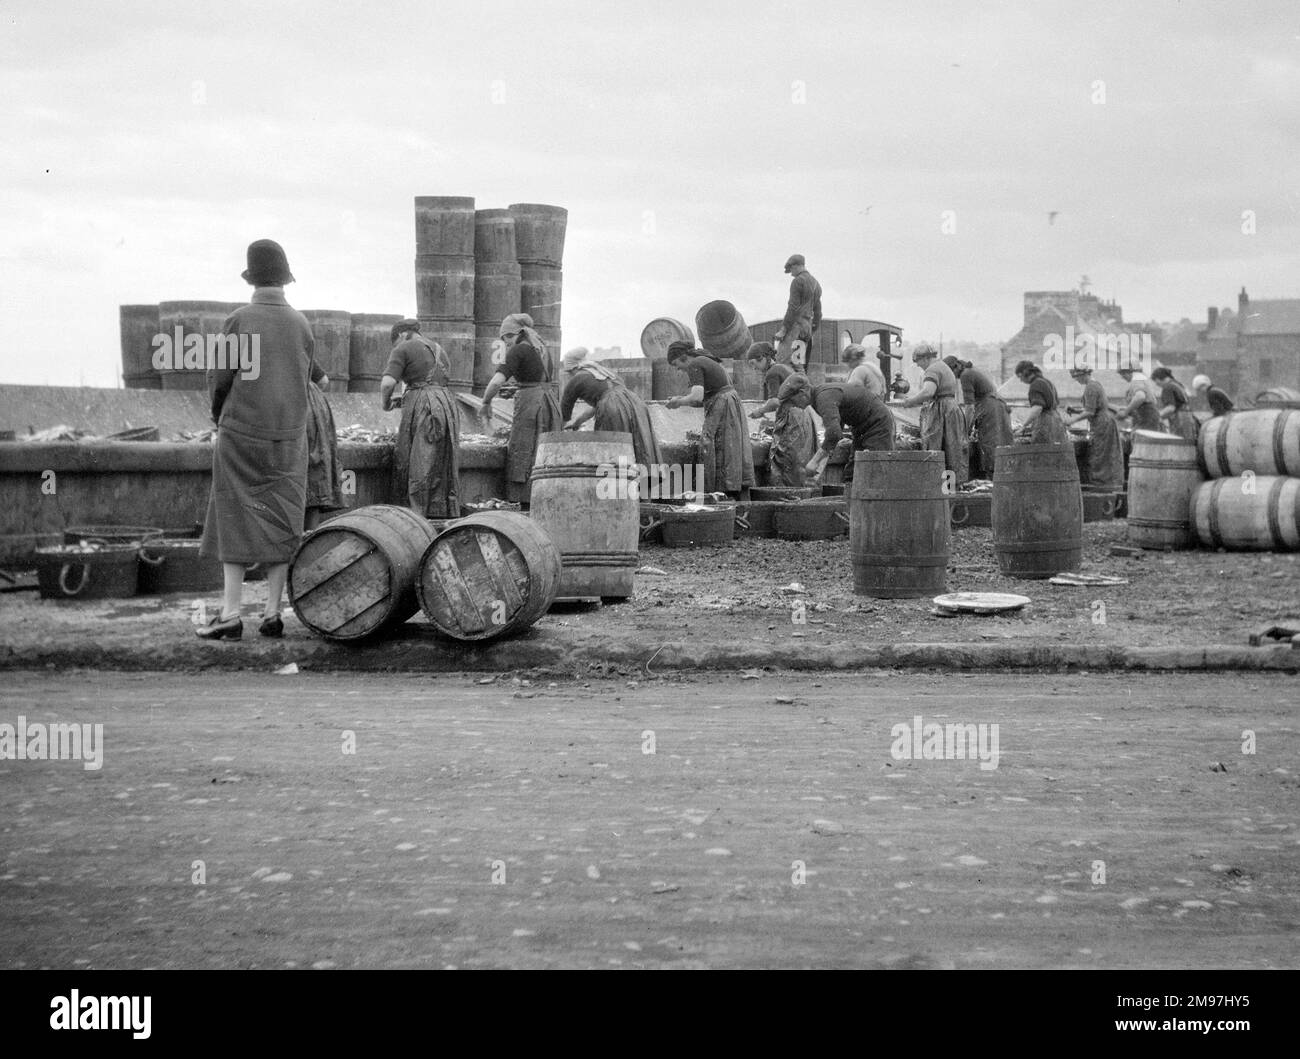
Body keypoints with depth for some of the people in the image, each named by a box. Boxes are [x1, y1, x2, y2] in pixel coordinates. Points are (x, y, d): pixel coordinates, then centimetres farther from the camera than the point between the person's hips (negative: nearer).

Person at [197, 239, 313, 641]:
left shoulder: (238, 320, -8)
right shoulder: (301, 324, 1)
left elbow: (219, 380, -5)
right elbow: (306, 378, 7)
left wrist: (219, 416, 13)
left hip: (240, 433, -3)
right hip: (289, 435, 3)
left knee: (236, 520, 2)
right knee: (281, 523, 7)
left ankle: (230, 615, 0)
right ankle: (273, 614, 8)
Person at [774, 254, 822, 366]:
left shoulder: (798, 281, -8)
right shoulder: (816, 284, 19)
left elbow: (793, 307, -15)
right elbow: (817, 311, 21)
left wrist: (783, 329, -16)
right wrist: (813, 330, 25)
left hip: (795, 324, -9)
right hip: (807, 326, 9)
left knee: (782, 363, -17)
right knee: (799, 366, 7)